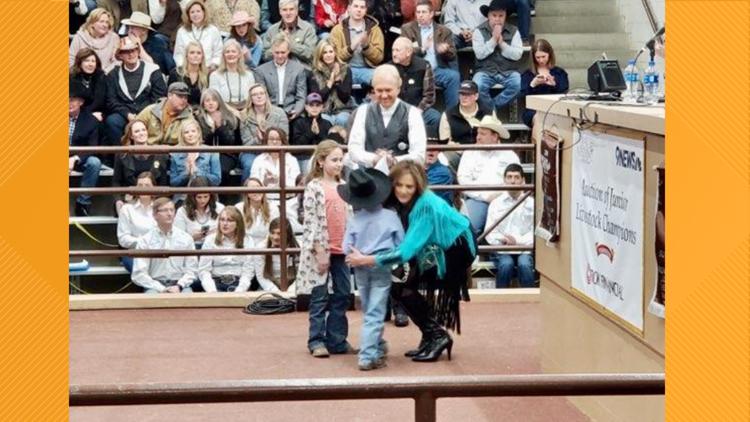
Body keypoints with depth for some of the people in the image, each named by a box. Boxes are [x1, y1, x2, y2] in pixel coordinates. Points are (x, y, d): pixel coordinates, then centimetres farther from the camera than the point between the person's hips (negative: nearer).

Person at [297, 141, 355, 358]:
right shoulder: (314, 187, -8)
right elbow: (311, 221, -12)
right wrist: (320, 251, -16)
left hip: (342, 250, 6)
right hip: (321, 250, -6)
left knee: (342, 296, 9)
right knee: (320, 297, 1)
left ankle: (337, 340, 17)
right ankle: (316, 341, 8)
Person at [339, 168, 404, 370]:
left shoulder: (354, 220, -6)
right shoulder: (390, 217, -7)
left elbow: (347, 248, -5)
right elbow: (401, 244, -1)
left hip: (361, 268, 2)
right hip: (382, 267, -2)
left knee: (369, 312, 20)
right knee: (375, 313, -4)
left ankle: (378, 348, 34)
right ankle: (368, 357, -13)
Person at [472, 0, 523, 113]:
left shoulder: (513, 31, 4)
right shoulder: (480, 31, 0)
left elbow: (517, 55, -4)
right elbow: (479, 54, -9)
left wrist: (502, 43, -13)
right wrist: (493, 40, -15)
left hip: (507, 72, 1)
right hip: (485, 71, -1)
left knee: (519, 84, -30)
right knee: (477, 86, -33)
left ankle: (491, 106, -14)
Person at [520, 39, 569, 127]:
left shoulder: (560, 73, 17)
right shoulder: (527, 74, 18)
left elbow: (564, 94, 5)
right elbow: (523, 95, 6)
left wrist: (554, 84, -14)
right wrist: (533, 84, -13)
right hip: (533, 110, 0)